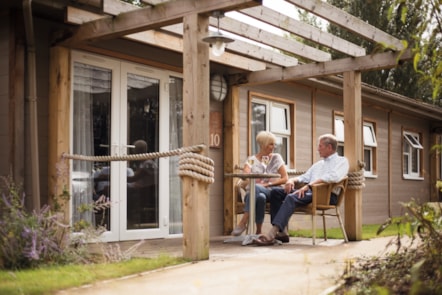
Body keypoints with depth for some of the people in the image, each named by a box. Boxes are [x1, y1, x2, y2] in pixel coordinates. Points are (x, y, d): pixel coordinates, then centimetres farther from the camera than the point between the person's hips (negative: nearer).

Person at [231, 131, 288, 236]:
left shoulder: (276, 158, 12)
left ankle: (243, 222, -40)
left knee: (256, 187, -36)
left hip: (271, 192, 0)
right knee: (260, 197, -39)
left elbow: (285, 178, 4)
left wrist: (267, 184, -9)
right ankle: (258, 231, -36)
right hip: (254, 192, 0)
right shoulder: (251, 159, 11)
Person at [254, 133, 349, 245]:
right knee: (276, 192, -8)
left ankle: (271, 234, -42)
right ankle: (281, 232, -19)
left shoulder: (342, 161, 7)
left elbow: (333, 177, -13)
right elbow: (305, 177, 28)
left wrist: (309, 185, -21)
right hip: (310, 191, 8)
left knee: (292, 197, -33)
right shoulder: (318, 164, 34)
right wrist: (292, 180, 3)